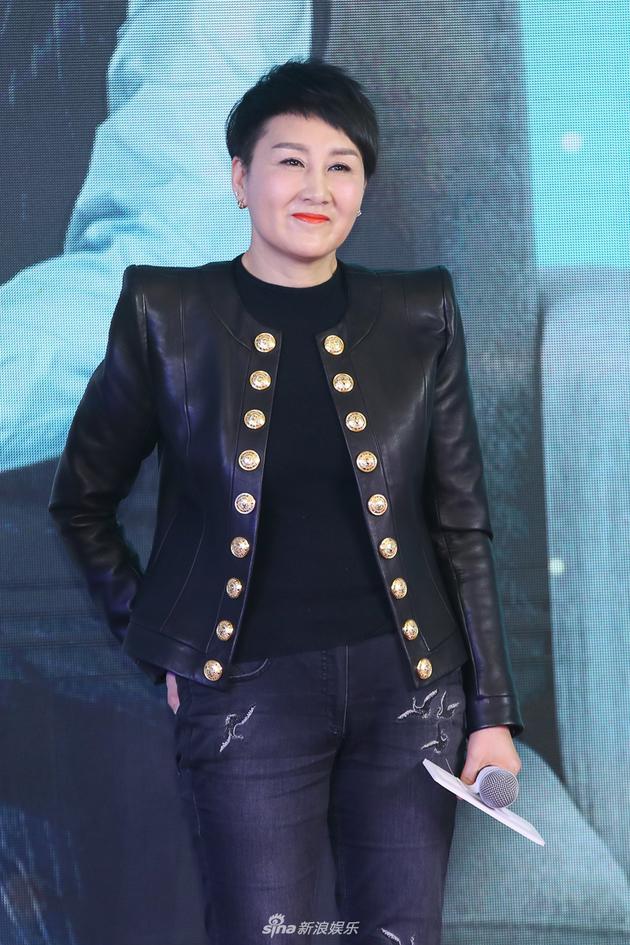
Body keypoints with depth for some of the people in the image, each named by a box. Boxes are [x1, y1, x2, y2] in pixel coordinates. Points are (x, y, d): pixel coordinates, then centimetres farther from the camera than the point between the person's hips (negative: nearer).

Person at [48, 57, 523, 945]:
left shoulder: (420, 315, 3)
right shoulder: (169, 313, -2)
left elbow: (461, 522, 6)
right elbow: (81, 499, 8)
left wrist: (493, 710, 4)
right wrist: (158, 646, 4)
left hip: (406, 681, 2)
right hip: (249, 691, -2)